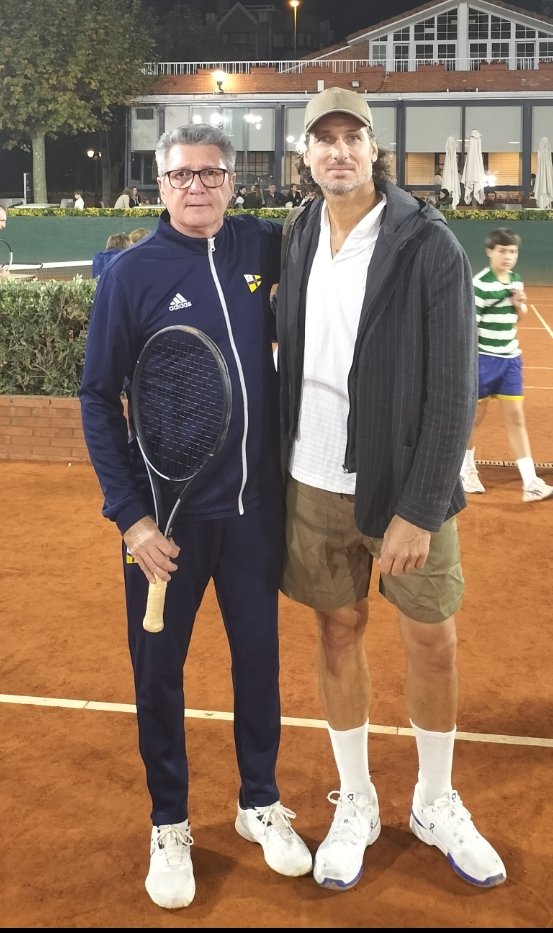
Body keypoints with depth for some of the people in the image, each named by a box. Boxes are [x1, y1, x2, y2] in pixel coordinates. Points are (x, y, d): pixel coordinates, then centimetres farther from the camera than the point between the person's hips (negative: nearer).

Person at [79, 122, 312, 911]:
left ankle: (260, 803, 36)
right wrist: (129, 514, -12)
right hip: (168, 513, -2)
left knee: (259, 656, 15)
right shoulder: (132, 273, -7)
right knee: (159, 669, 9)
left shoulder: (263, 247, 0)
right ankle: (169, 824, 30)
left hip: (256, 505, 3)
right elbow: (98, 399, -6)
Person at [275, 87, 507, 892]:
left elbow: (453, 392, -14)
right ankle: (356, 805, 30)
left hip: (407, 485, -3)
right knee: (338, 632, 12)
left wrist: (420, 509, -17)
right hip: (314, 484, 4)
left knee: (433, 642, 8)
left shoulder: (429, 247, -11)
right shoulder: (298, 240, 4)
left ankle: (435, 805, 30)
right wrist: (282, 460, 8)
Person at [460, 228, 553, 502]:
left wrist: (520, 304, -3)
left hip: (510, 358, 6)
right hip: (484, 358, -6)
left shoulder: (516, 281, 5)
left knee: (516, 417, 4)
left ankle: (530, 483, 2)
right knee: (475, 415, 9)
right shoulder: (480, 284, -16)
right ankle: (466, 470, 30)